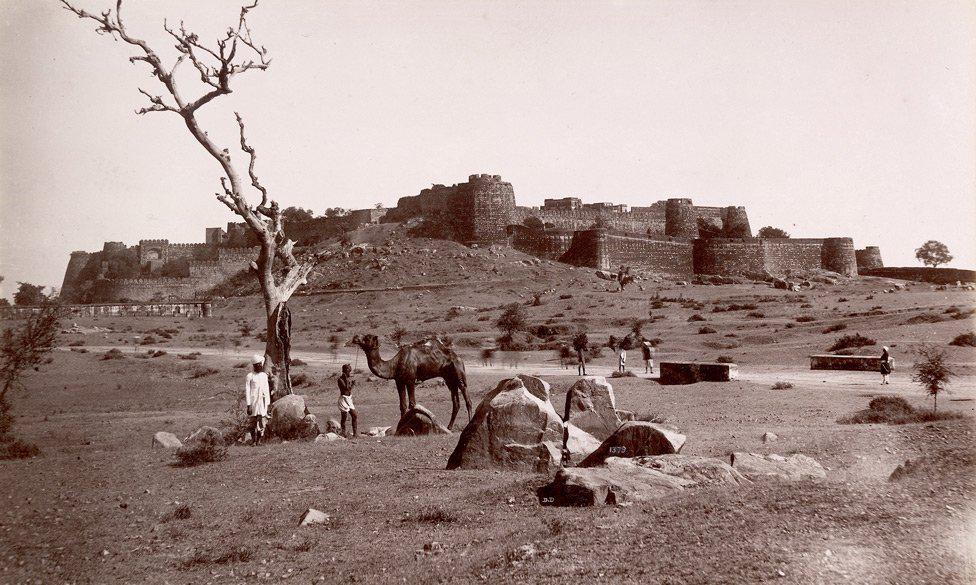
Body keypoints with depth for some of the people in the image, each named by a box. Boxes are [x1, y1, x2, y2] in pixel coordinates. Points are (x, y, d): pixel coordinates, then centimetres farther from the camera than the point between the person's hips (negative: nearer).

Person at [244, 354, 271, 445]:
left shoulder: (264, 375, 12)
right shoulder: (250, 376, -3)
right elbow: (247, 391, -5)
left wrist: (267, 404, 11)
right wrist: (248, 405, -10)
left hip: (263, 403, 4)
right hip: (253, 403, -4)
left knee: (262, 422, 0)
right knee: (253, 423, 2)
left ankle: (259, 440, 6)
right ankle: (253, 440, 11)